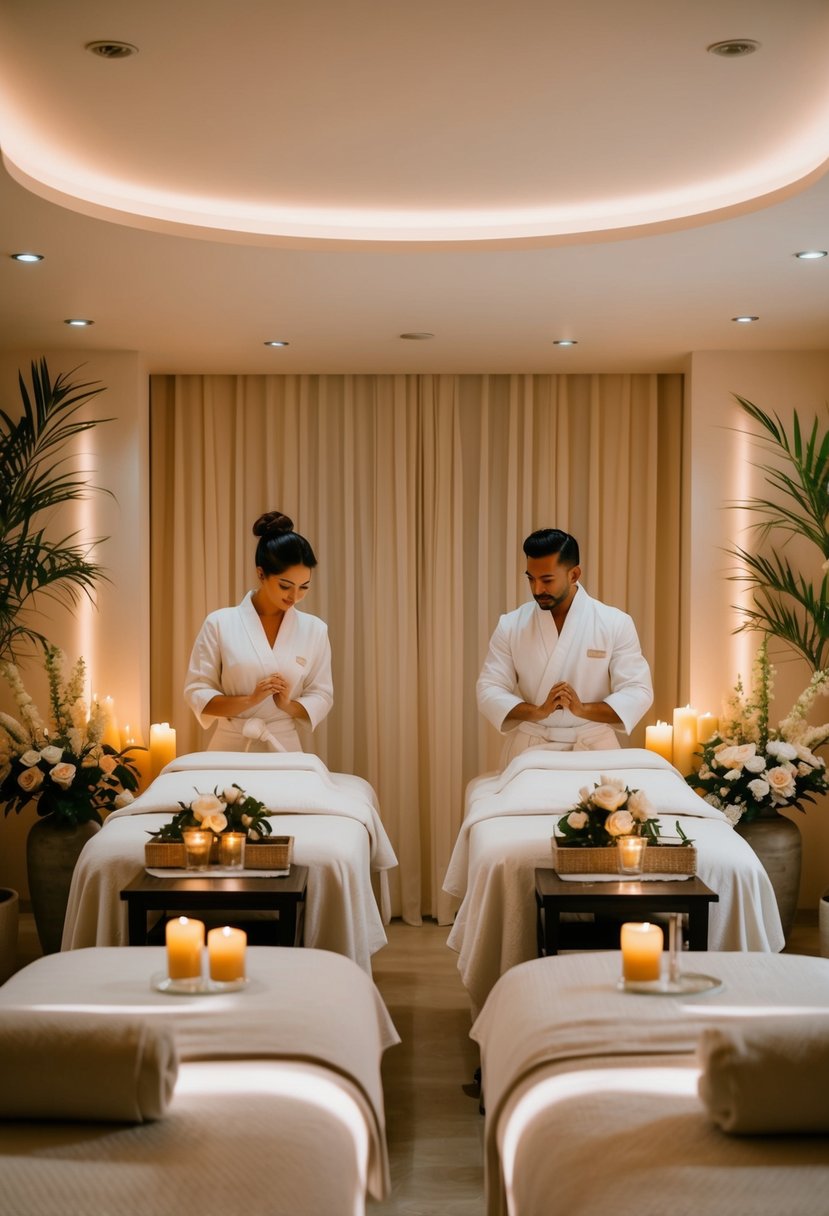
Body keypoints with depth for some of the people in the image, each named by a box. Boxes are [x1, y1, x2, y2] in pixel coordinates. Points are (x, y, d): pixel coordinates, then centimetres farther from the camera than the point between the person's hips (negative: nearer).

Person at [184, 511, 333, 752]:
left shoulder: (314, 629, 1)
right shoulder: (220, 624, -4)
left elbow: (322, 696, 5)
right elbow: (196, 692, -5)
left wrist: (288, 704, -16)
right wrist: (250, 699, -20)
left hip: (284, 748, 2)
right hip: (230, 749, -1)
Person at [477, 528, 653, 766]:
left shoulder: (615, 623, -6)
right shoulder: (511, 625, -1)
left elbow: (638, 692, -8)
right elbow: (489, 691, -4)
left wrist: (583, 709, -24)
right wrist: (538, 711, -22)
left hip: (594, 749, -1)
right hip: (528, 749, 1)